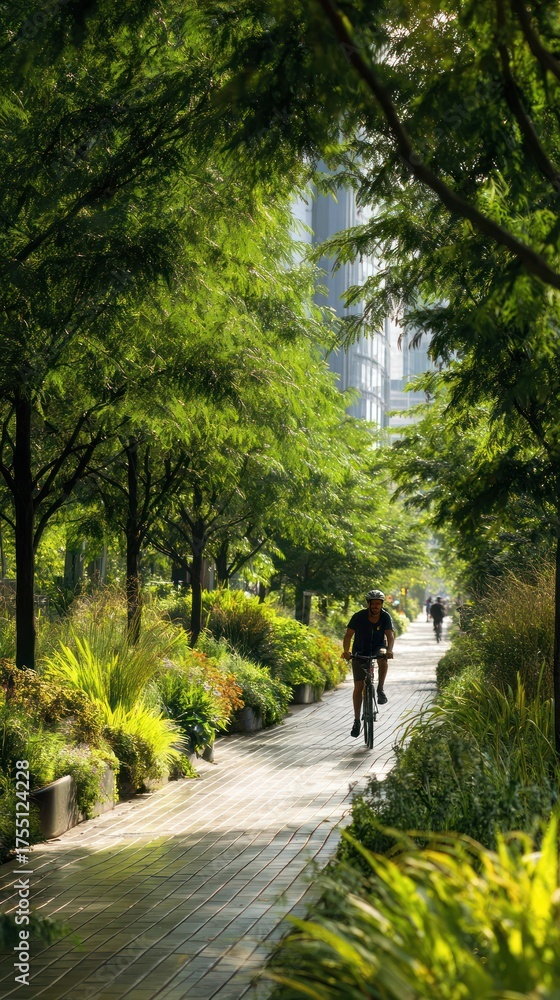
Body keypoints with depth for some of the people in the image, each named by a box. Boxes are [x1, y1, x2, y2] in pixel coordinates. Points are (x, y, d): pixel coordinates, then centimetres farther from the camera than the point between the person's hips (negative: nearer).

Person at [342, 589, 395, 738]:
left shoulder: (385, 617, -15)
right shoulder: (359, 617, -19)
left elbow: (390, 635, -26)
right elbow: (348, 635, -25)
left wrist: (389, 650, -46)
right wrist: (346, 651, -43)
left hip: (378, 648, 1)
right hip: (360, 651, 0)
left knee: (383, 660, -36)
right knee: (358, 687, -6)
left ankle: (380, 690, -15)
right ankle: (357, 721, 2)